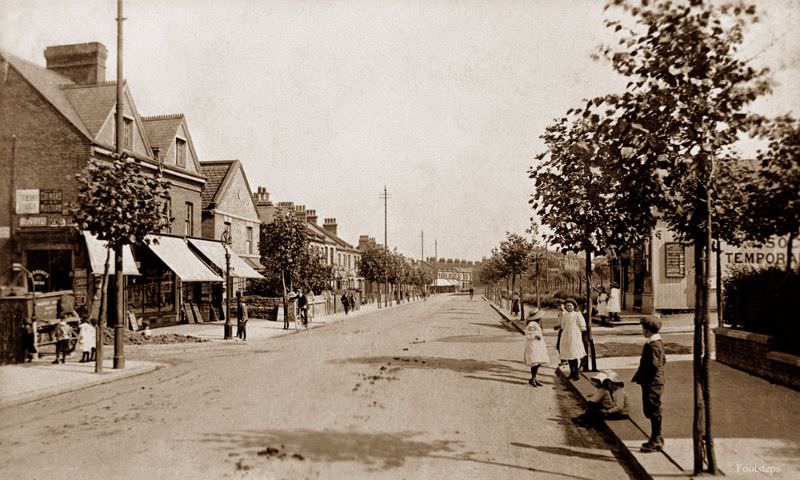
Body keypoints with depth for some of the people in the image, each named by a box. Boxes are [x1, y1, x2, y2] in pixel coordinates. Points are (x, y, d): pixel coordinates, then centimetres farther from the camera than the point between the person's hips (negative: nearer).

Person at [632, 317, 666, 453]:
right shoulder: (658, 342, 10)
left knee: (654, 412, 0)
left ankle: (656, 442, 9)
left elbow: (653, 365, -26)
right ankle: (656, 439, 27)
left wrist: (639, 376, -14)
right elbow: (663, 361, 18)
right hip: (655, 382, 10)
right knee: (652, 412, 18)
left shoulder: (653, 345, -22)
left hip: (652, 383, -10)